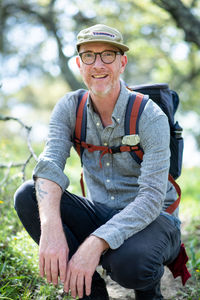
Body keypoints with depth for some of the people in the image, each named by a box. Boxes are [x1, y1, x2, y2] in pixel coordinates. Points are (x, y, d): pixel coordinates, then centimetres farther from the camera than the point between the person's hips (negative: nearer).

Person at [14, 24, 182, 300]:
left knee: (129, 263, -38)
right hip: (100, 215, 4)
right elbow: (50, 162, -19)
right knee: (28, 196, -19)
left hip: (153, 220, -4)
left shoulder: (150, 116, -17)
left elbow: (151, 197, -25)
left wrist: (94, 244, -38)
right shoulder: (70, 107, -3)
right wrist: (51, 228, -39)